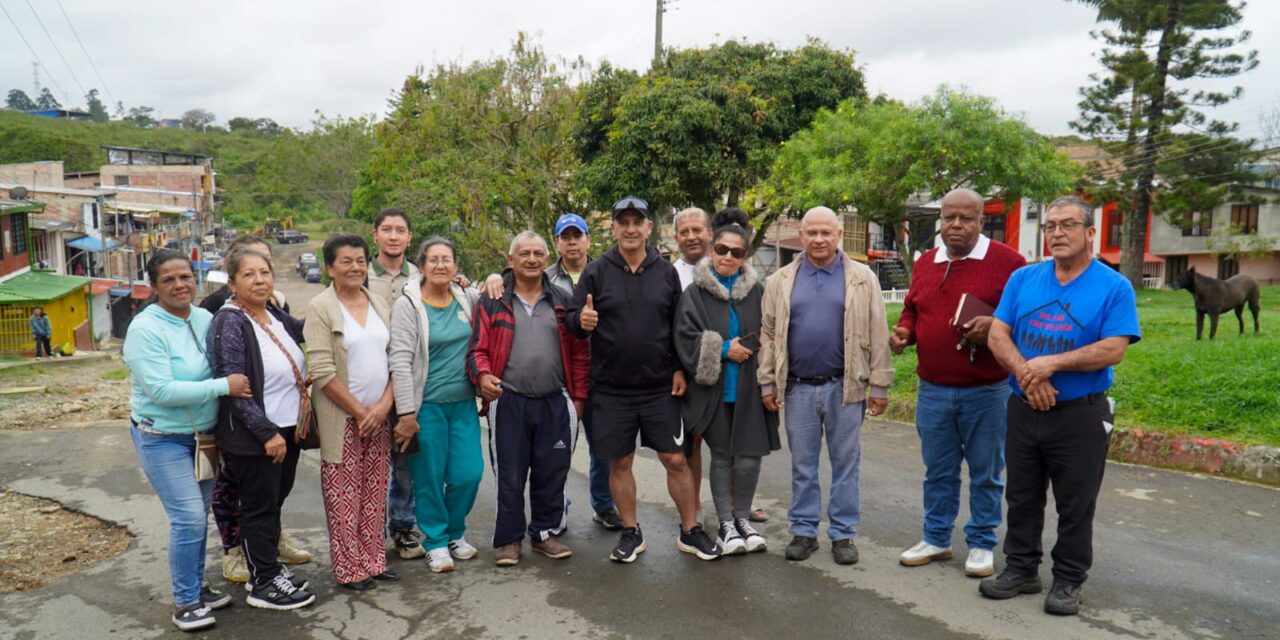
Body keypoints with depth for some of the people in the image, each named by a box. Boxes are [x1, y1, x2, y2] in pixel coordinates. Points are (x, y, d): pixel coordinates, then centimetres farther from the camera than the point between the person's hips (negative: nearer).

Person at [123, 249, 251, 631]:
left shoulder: (205, 318, -1)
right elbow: (162, 390, -26)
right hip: (163, 439, -6)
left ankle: (197, 587, 30)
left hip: (204, 434, 6)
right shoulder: (145, 329, -19)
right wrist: (224, 386, -27)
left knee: (198, 516, 14)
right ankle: (185, 603, 8)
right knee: (189, 519, -8)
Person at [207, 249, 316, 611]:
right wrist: (267, 432, -22)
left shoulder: (275, 314, 6)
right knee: (259, 508, 5)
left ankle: (268, 568, 33)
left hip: (286, 430, 7)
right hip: (253, 438, -7)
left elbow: (303, 329, 29)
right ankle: (264, 585, 19)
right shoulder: (229, 323, -16)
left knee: (274, 503, 18)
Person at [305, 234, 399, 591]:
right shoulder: (320, 308, -7)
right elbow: (322, 372, -14)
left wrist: (383, 406, -6)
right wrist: (360, 412, -13)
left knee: (375, 493, 11)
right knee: (344, 497, 3)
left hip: (380, 416, 5)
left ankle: (373, 561, 23)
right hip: (341, 418, -5)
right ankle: (349, 570, 15)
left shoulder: (379, 305, 8)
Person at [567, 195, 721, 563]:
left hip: (660, 388, 1)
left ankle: (690, 531, 19)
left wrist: (679, 368, 0)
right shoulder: (596, 272, 0)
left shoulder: (666, 272, 4)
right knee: (620, 463, 9)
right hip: (611, 391, 0)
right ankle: (631, 533, 25)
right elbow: (573, 320, -1)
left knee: (676, 460, 4)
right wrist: (581, 320, -24)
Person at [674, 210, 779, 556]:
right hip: (714, 388, -1)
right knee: (722, 456, 8)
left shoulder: (757, 291, 4)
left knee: (749, 457, 3)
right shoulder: (695, 293, -2)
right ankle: (726, 523, 22)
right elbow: (686, 339, -8)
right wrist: (723, 349, -13)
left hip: (750, 388, 1)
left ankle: (743, 517, 25)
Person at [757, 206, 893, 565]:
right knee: (802, 465, 10)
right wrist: (767, 383, 3)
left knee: (845, 463, 7)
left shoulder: (862, 279, 2)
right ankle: (803, 531, 22)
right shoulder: (781, 281, 6)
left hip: (845, 387, -1)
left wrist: (879, 385, -2)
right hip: (798, 388, 1)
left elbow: (878, 335, 1)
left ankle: (843, 534, 20)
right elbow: (767, 335, 7)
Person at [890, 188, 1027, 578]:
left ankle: (981, 545, 24)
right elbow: (912, 310, 20)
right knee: (938, 471, 15)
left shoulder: (1007, 262, -7)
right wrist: (903, 332, -1)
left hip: (986, 391, -4)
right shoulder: (925, 263, 10)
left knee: (985, 473, 9)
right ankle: (936, 539, 29)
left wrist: (996, 327, -22)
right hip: (932, 390, 4)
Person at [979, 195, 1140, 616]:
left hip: (1080, 415, -3)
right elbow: (997, 336, -3)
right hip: (1023, 410, 3)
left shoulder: (1114, 287, -6)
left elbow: (1113, 349, -15)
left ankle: (1069, 580, 24)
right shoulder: (1023, 279, 4)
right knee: (1022, 498, 14)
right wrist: (1027, 374, -18)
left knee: (1075, 506, 8)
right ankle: (1021, 569, 28)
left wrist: (1051, 364, -21)